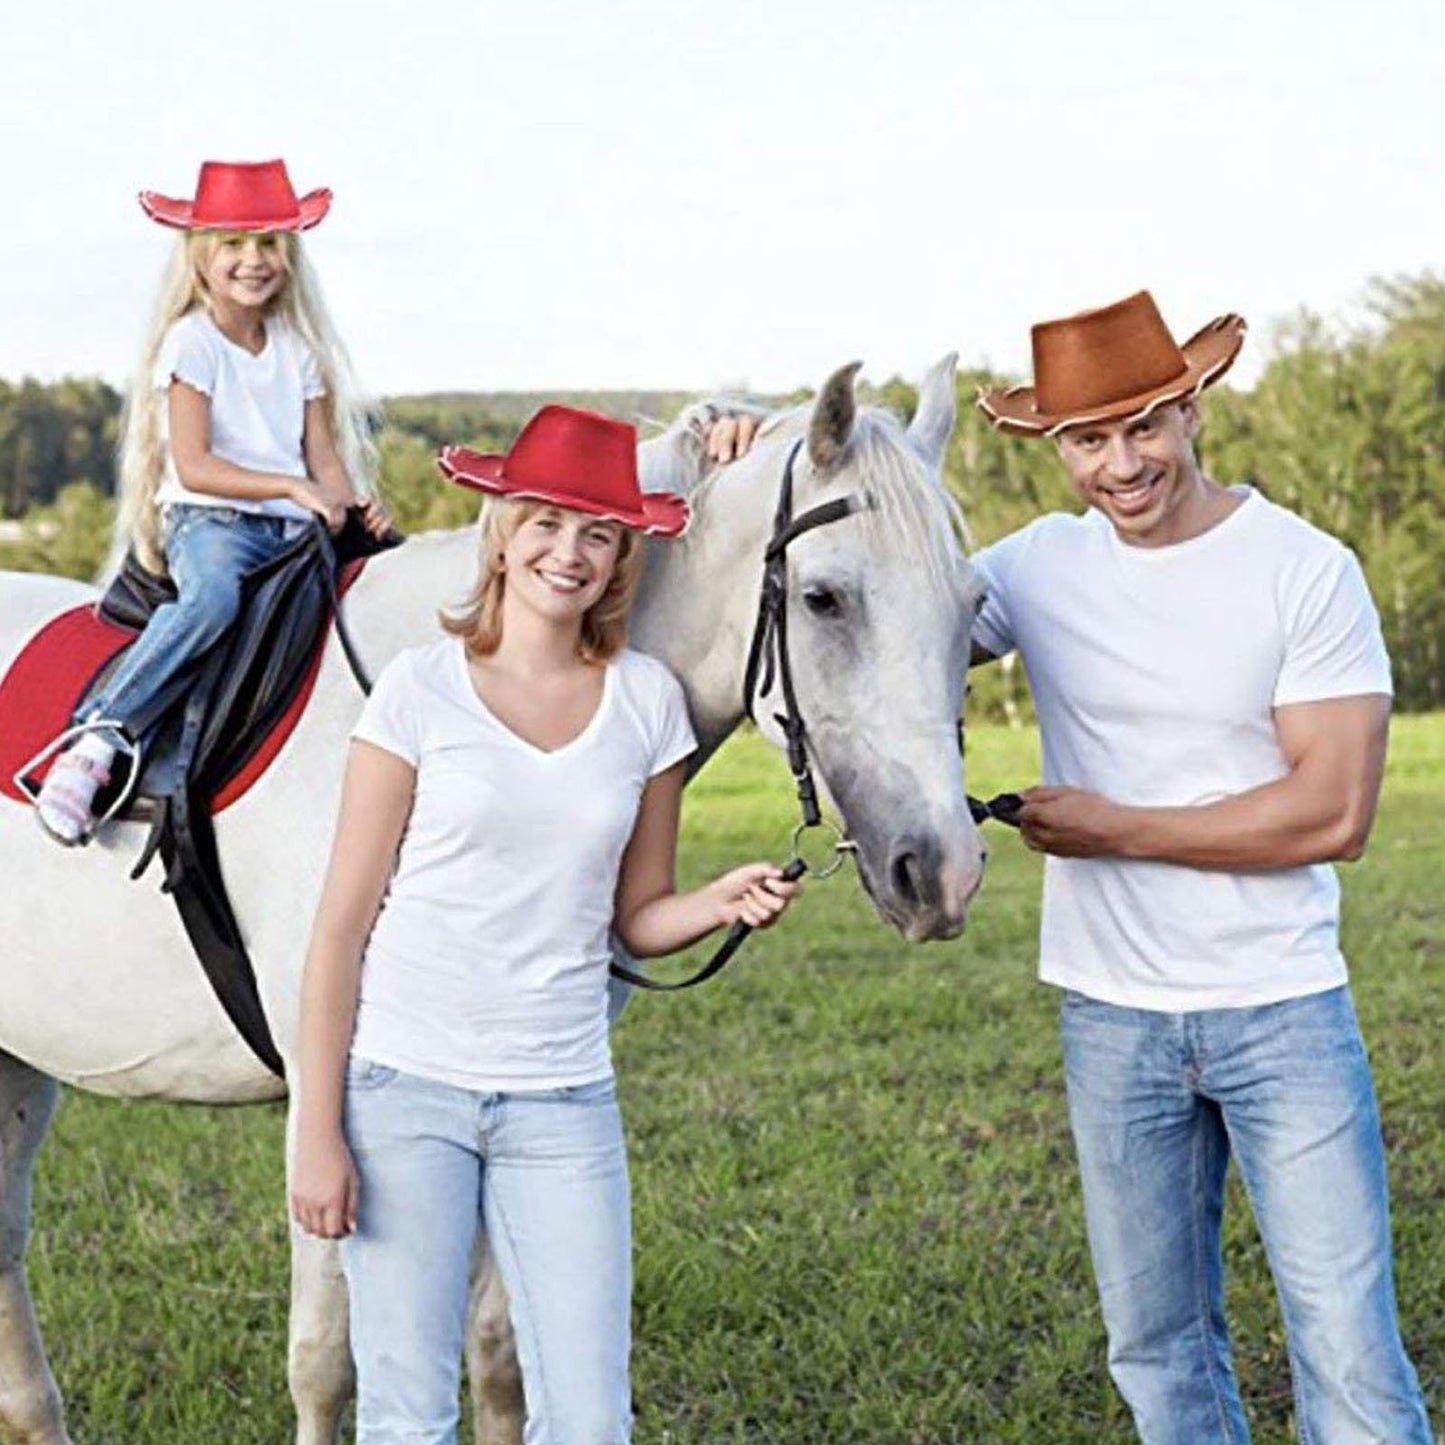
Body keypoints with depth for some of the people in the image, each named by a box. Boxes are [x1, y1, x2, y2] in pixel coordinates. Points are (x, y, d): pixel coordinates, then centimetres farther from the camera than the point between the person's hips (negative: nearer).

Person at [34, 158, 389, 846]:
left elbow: (324, 457, 14)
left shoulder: (298, 348, 17)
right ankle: (94, 744, -40)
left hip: (292, 529, 6)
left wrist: (353, 508, -8)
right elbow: (193, 466, -10)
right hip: (206, 517, -6)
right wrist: (295, 486, -18)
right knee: (212, 595, -39)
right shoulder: (190, 342, 0)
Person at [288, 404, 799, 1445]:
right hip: (403, 1085, -2)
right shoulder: (421, 689, -5)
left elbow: (638, 917, 11)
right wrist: (317, 1134, -6)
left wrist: (722, 904, -12)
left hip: (563, 1101, 3)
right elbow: (345, 922, -3)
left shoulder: (645, 700, 4)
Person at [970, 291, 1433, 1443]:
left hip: (1283, 1010, -4)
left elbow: (1336, 813, -17)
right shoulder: (1041, 566, 0)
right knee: (1157, 1346, 14)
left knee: (1350, 1347, -4)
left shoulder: (1306, 571, -11)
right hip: (1111, 1016, 4)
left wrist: (1116, 829, -16)